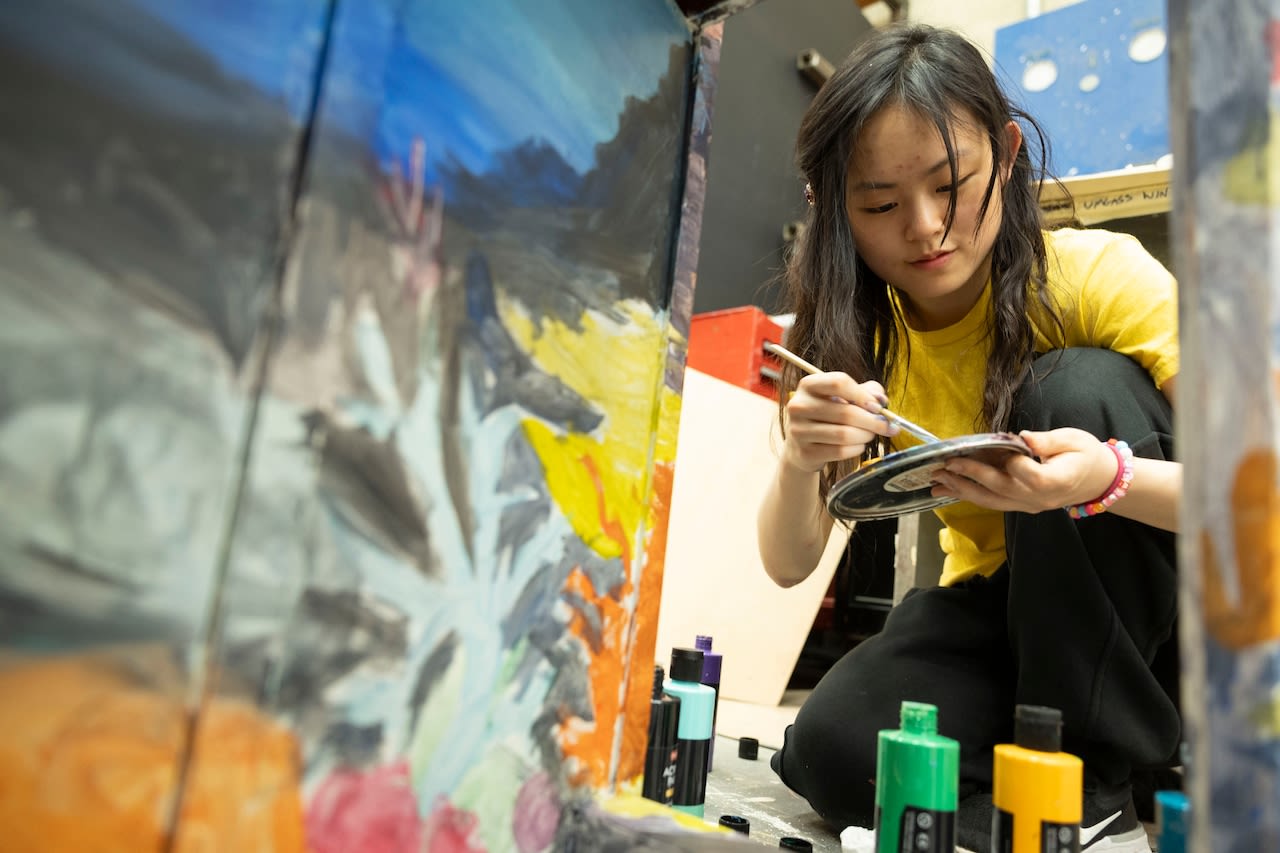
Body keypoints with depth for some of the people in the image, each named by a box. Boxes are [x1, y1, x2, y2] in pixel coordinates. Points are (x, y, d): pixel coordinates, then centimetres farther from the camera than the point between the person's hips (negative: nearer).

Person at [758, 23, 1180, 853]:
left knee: (1079, 386, -29)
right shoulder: (852, 331, -8)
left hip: (1152, 605, 0)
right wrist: (801, 461, -34)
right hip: (998, 605, 1)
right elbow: (789, 565, -12)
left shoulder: (1098, 275, -17)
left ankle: (1092, 781, -17)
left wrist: (1111, 479, -41)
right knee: (831, 750, -27)